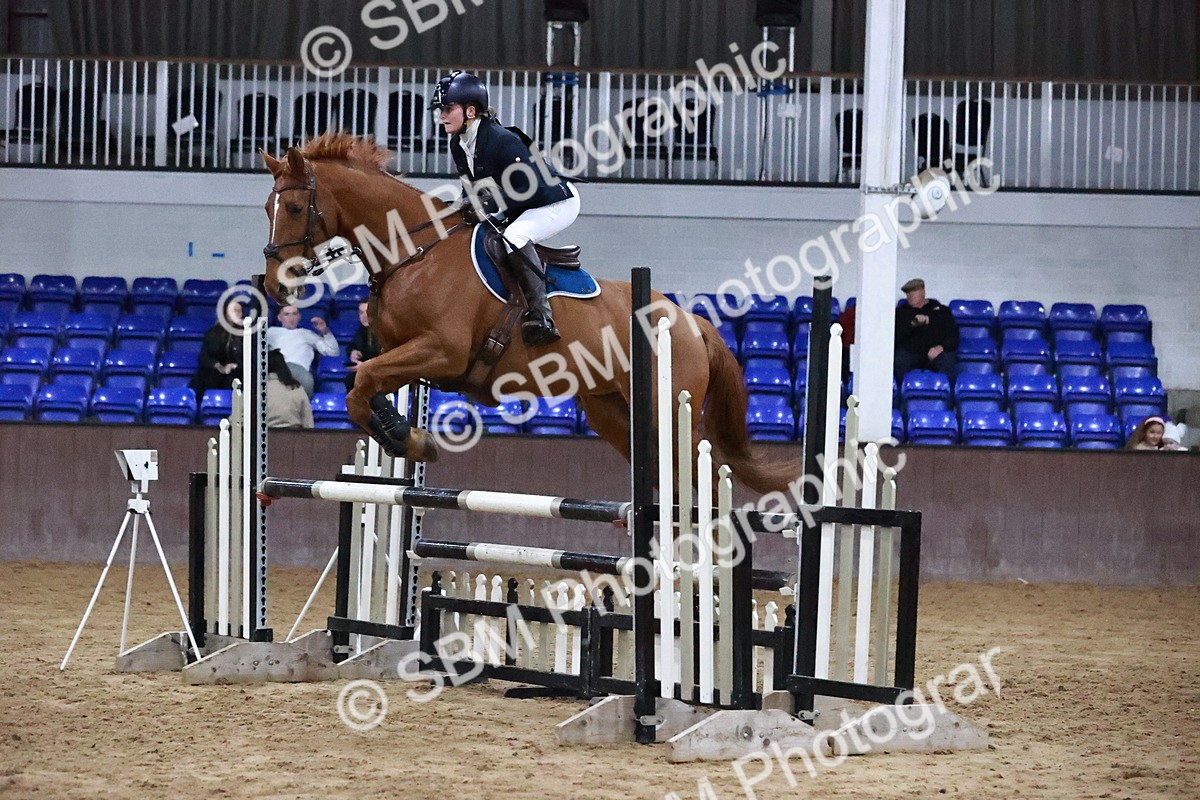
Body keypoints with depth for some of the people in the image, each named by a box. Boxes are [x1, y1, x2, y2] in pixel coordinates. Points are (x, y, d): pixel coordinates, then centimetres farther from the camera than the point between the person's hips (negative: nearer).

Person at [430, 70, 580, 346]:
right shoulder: (458, 145, -2)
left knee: (514, 237, -34)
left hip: (558, 203, -10)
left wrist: (488, 205, -34)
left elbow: (530, 187, -31)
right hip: (518, 211, 10)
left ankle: (540, 316, -38)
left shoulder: (502, 140, -29)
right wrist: (466, 205, -11)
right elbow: (471, 184, 10)